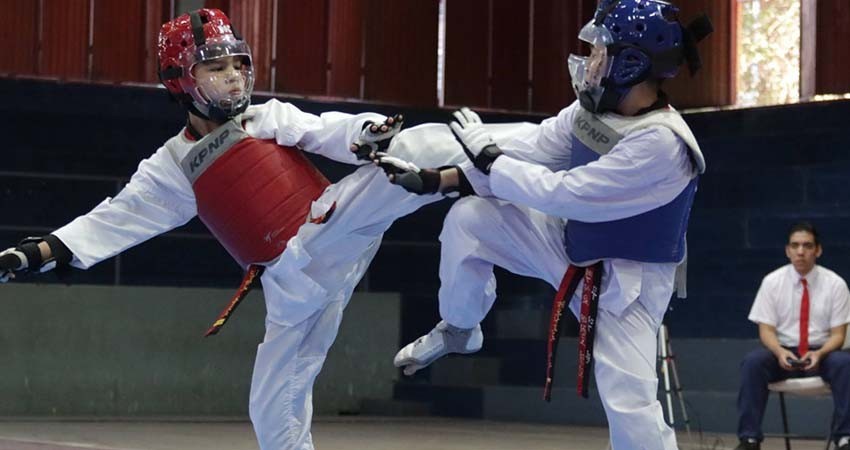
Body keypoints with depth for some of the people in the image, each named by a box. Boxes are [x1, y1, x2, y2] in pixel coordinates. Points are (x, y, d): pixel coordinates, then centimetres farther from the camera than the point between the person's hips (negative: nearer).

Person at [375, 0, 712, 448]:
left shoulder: (661, 142, -32)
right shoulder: (593, 107, -9)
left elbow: (561, 194, -31)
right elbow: (529, 152, -2)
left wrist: (487, 155, -20)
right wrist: (433, 176, -6)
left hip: (626, 281, -7)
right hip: (573, 247, 7)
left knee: (629, 404, -17)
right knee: (468, 216, 0)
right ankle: (458, 330, 23)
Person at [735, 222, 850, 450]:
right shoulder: (772, 282, 0)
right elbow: (766, 329, -2)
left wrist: (819, 354, -24)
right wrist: (779, 352, -25)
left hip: (821, 354, -1)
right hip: (782, 352, 1)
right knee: (752, 361, -31)